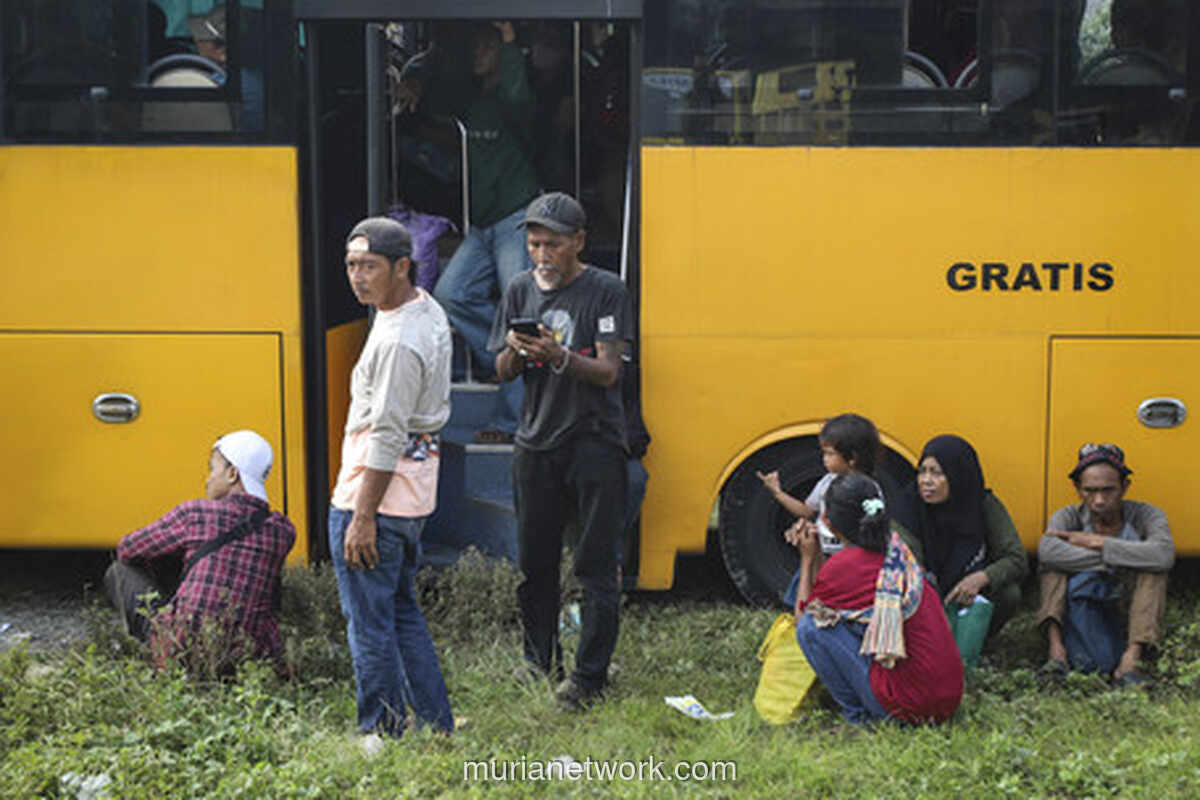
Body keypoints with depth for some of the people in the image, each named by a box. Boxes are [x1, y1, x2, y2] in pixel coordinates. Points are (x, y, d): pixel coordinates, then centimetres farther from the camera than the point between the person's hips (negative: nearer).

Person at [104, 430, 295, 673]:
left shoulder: (194, 513, -4)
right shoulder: (283, 532, 3)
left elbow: (127, 550, 12)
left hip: (185, 654, -3)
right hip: (252, 660, 4)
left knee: (121, 571, 20)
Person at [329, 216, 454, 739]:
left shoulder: (398, 341, -22)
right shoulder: (429, 312, 10)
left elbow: (388, 437, -23)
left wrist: (363, 516, -20)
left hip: (377, 490, -11)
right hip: (413, 495, 11)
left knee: (369, 622, 1)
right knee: (400, 608, 19)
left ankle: (384, 735, 11)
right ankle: (438, 726, 25)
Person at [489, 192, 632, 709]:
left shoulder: (606, 291, -4)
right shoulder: (520, 289, 9)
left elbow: (608, 371, -11)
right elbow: (504, 373, 10)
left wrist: (558, 356, -28)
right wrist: (514, 352, -13)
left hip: (594, 443, -4)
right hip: (535, 443, 4)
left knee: (595, 566, -2)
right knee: (534, 561, 11)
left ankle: (589, 677, 5)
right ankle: (539, 660, 26)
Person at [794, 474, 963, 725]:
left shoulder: (840, 567, -12)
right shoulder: (896, 549, 7)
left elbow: (801, 617, 6)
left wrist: (808, 560, 11)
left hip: (908, 704, -7)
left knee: (810, 626, -6)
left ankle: (858, 715, 2)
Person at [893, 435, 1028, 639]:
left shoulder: (985, 505, -14)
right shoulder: (909, 503, -16)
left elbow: (1017, 561, -16)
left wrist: (981, 578, -35)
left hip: (969, 597, 1)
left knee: (1007, 593, -27)